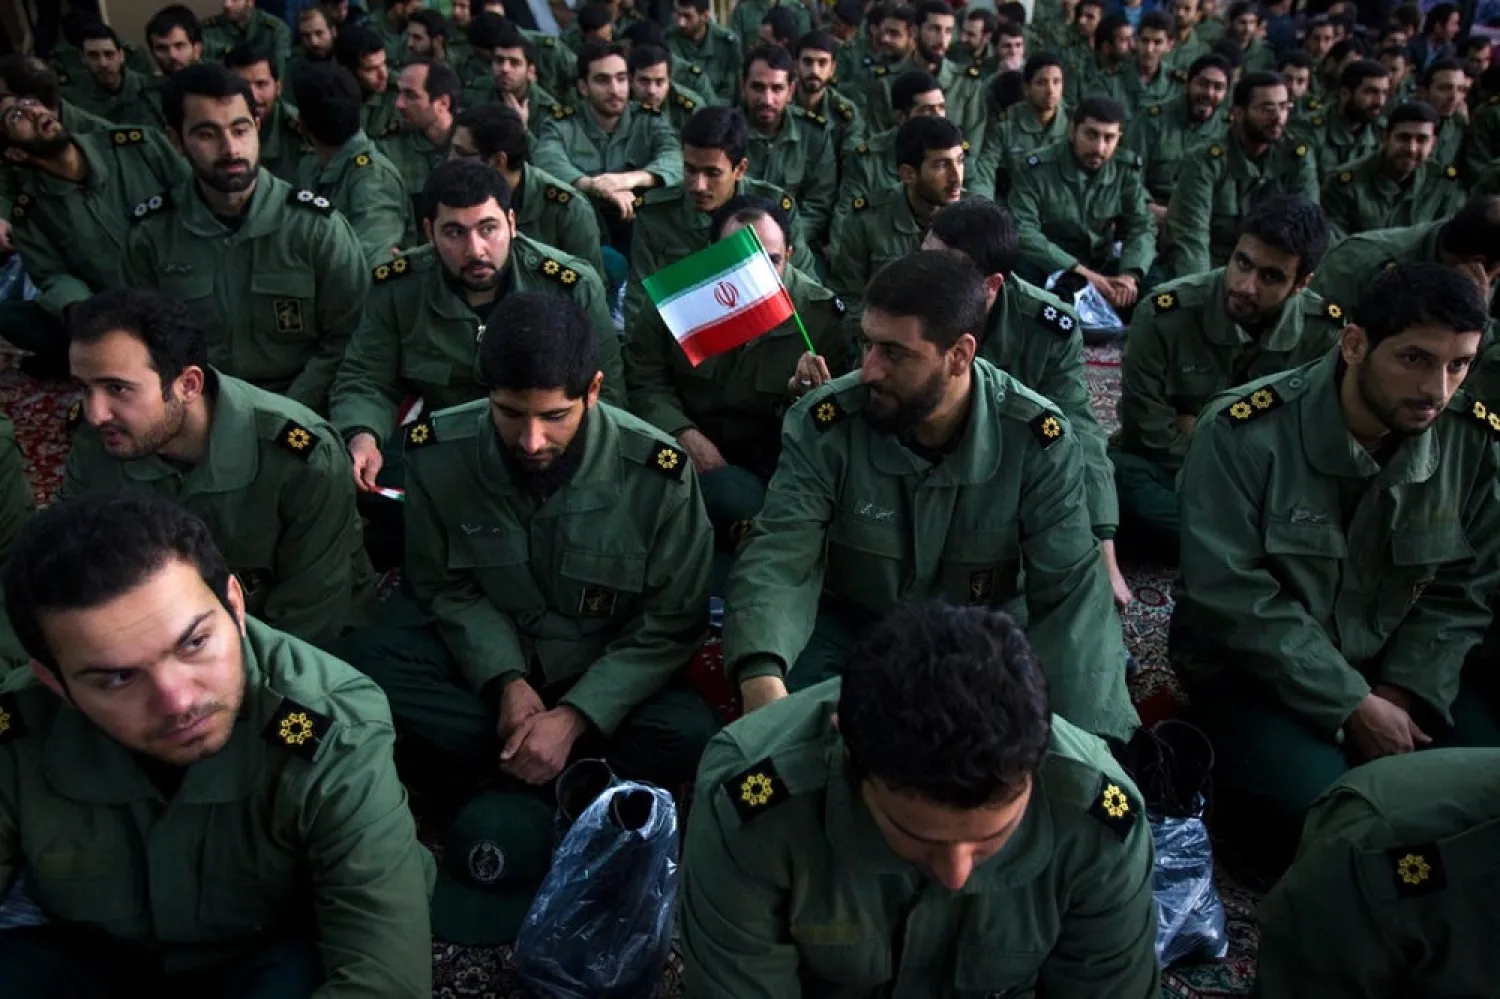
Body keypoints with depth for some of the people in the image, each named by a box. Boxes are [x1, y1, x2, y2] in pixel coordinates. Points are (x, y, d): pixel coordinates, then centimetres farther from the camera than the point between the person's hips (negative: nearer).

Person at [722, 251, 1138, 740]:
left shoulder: (1039, 441, -18)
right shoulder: (824, 424, -20)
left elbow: (1070, 590, -18)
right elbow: (778, 557, -27)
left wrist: (1086, 738, -32)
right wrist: (762, 681, -49)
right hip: (850, 624, 0)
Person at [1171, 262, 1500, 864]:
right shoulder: (1245, 431, -21)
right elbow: (1229, 592, -23)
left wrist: (1407, 691, -14)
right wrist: (1352, 706, -21)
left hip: (1390, 667, 5)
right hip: (1251, 667, -5)